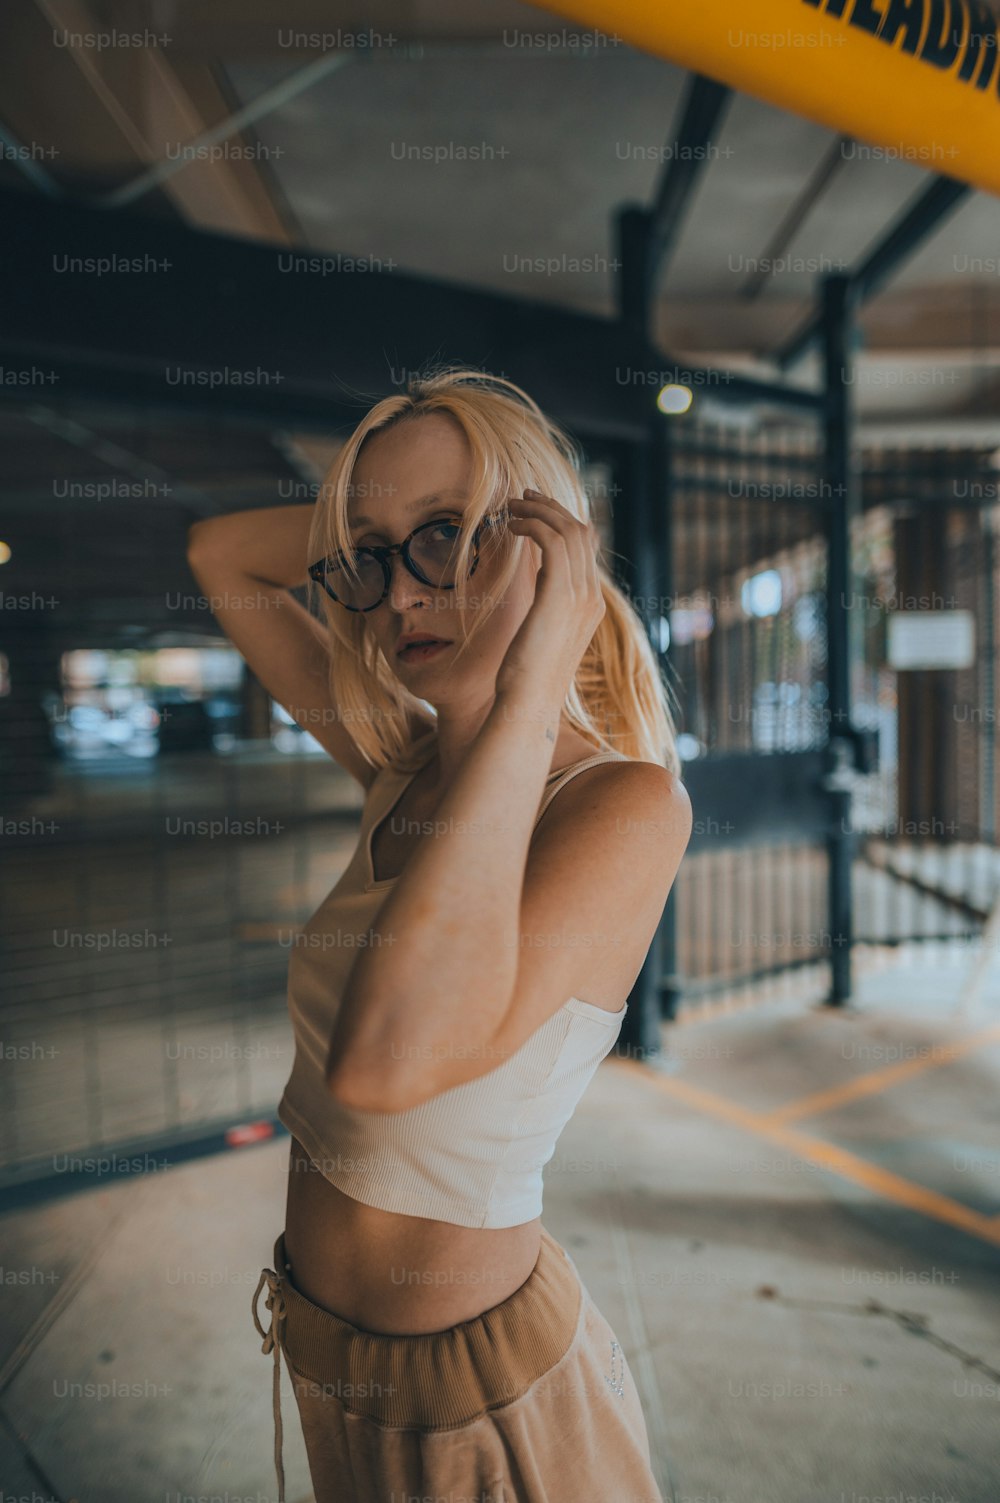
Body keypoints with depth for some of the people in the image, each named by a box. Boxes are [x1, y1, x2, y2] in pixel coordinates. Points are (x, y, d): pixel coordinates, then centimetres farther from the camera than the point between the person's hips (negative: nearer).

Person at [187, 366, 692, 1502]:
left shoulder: (629, 802, -25)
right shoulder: (408, 766, -7)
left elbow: (381, 1060, -40)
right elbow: (220, 554, 4)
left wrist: (523, 701, -36)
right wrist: (371, 520, -8)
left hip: (473, 1393, -6)